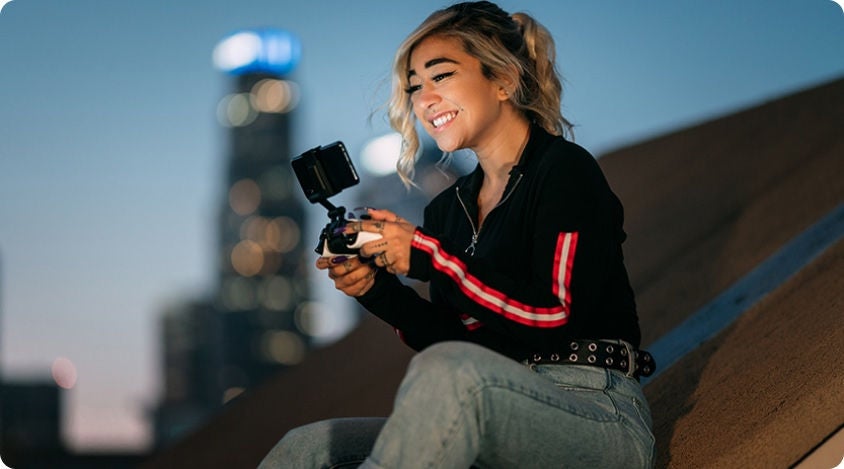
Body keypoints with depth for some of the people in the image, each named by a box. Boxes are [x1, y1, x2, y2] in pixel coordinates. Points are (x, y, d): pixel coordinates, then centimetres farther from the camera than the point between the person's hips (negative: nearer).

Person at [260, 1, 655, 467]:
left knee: (448, 370, -35)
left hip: (600, 418, -6)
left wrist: (429, 257, -13)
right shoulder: (447, 209, 17)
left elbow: (556, 315, -15)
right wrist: (377, 288, -1)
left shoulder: (564, 170, -3)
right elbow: (456, 341, 15)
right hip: (505, 426, 6)